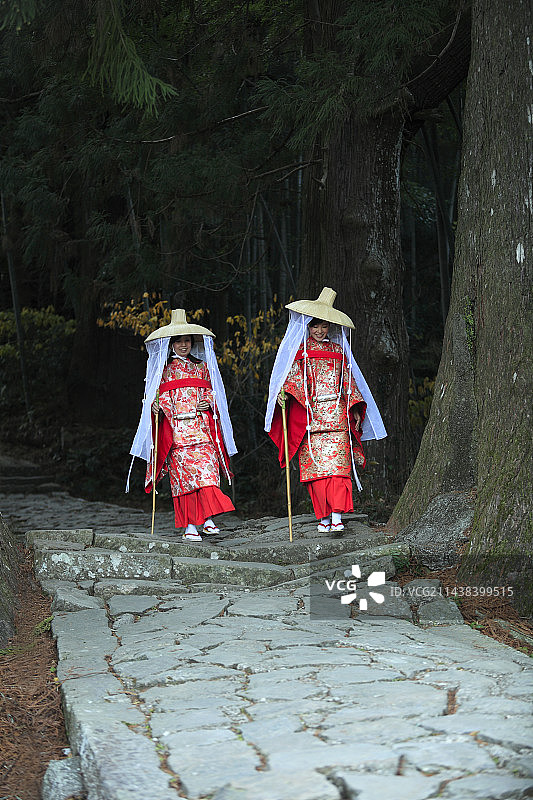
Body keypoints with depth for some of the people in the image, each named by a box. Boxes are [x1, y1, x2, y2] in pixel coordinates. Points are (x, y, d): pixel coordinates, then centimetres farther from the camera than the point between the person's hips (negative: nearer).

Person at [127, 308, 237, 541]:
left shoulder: (202, 367, 17)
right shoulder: (163, 369, 10)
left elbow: (212, 392, 20)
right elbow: (153, 395, 9)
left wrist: (209, 402, -1)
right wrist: (156, 406, -12)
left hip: (202, 426, 2)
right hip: (176, 430, -2)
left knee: (207, 471, -11)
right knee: (183, 474, -8)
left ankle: (208, 519, -9)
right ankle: (189, 526, -7)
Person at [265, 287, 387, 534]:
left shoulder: (338, 351, 16)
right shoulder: (298, 349, 9)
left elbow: (349, 382, 19)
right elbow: (291, 374, -2)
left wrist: (355, 410, 13)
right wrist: (284, 391, -22)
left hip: (336, 415, 1)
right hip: (308, 416, -1)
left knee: (337, 465, -11)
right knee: (314, 467, -4)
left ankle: (337, 516, -17)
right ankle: (323, 516, 3)